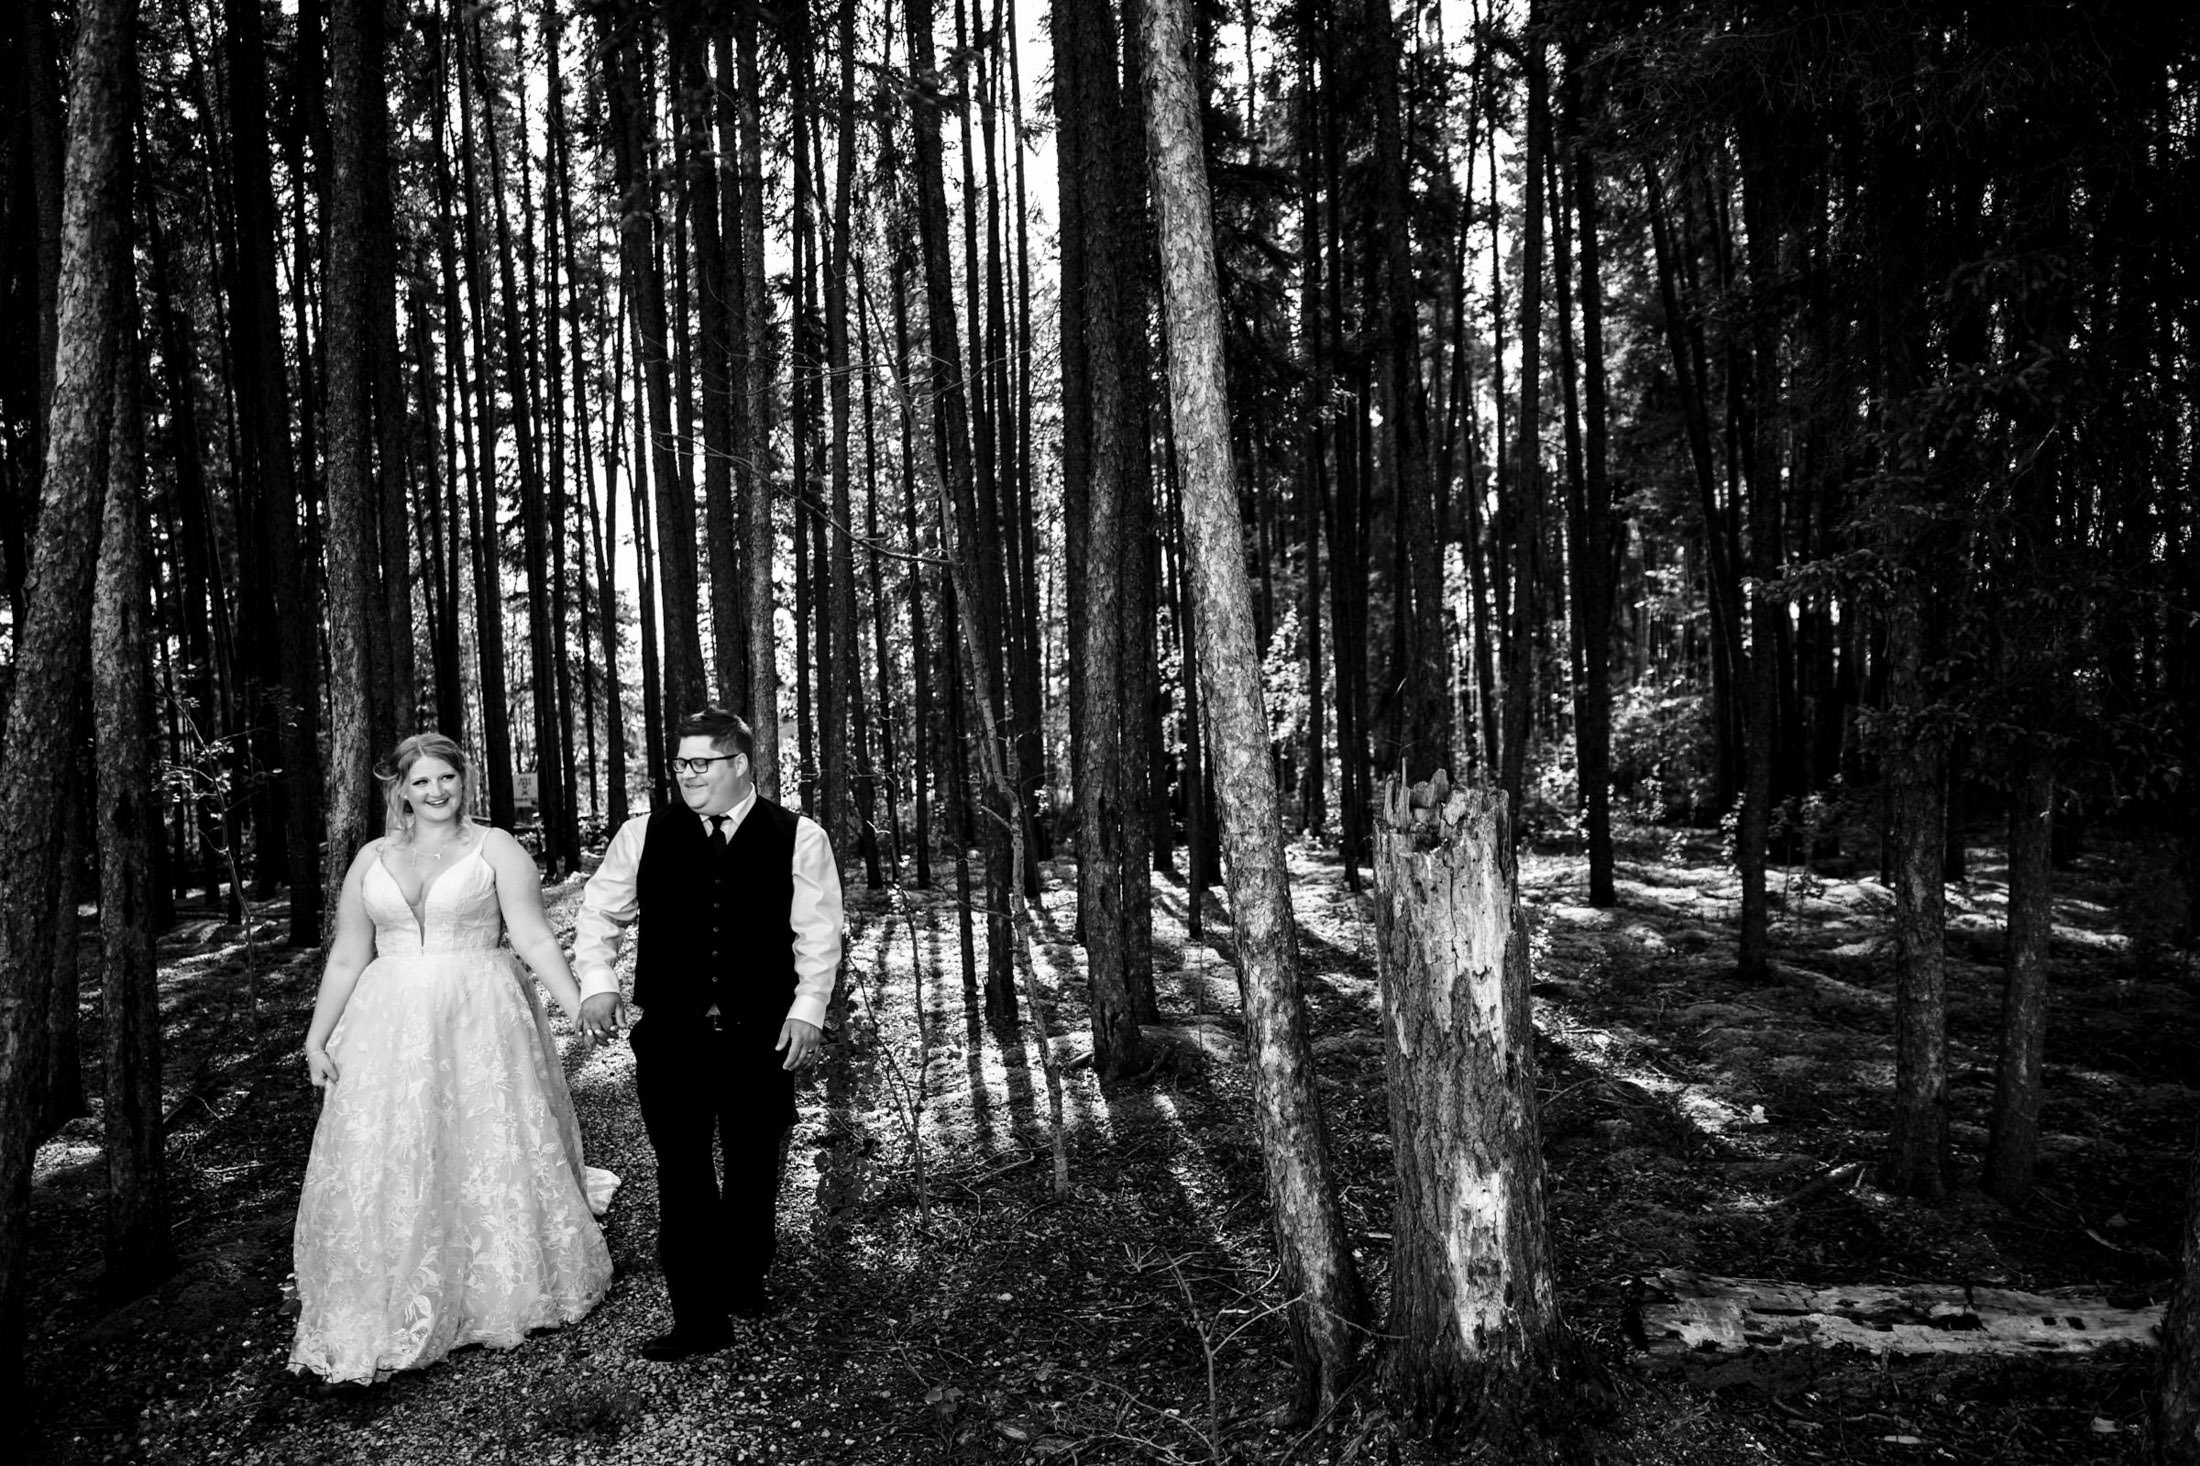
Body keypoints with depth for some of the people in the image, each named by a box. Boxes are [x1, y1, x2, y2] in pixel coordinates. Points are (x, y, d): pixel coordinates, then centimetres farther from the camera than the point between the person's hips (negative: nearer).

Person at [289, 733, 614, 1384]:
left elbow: (535, 939, -6)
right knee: (385, 1167, 1)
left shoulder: (495, 849, 0)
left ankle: (505, 1295, 24)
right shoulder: (371, 859, 10)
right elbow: (346, 958, 12)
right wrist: (316, 1038, 6)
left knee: (488, 1153, 5)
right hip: (389, 1029, 3)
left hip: (478, 1021, -3)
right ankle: (387, 1314, 11)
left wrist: (582, 1007, -14)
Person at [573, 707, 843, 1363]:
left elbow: (818, 934, -2)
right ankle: (699, 1317, 11)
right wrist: (597, 981, -4)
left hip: (761, 1035, 0)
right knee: (682, 1172, 1)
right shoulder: (644, 834, 3)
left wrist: (807, 1009, -10)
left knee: (755, 1168, 14)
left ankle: (743, 1279, 37)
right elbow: (599, 911, 11)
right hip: (670, 1034, 1)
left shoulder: (798, 838, -2)